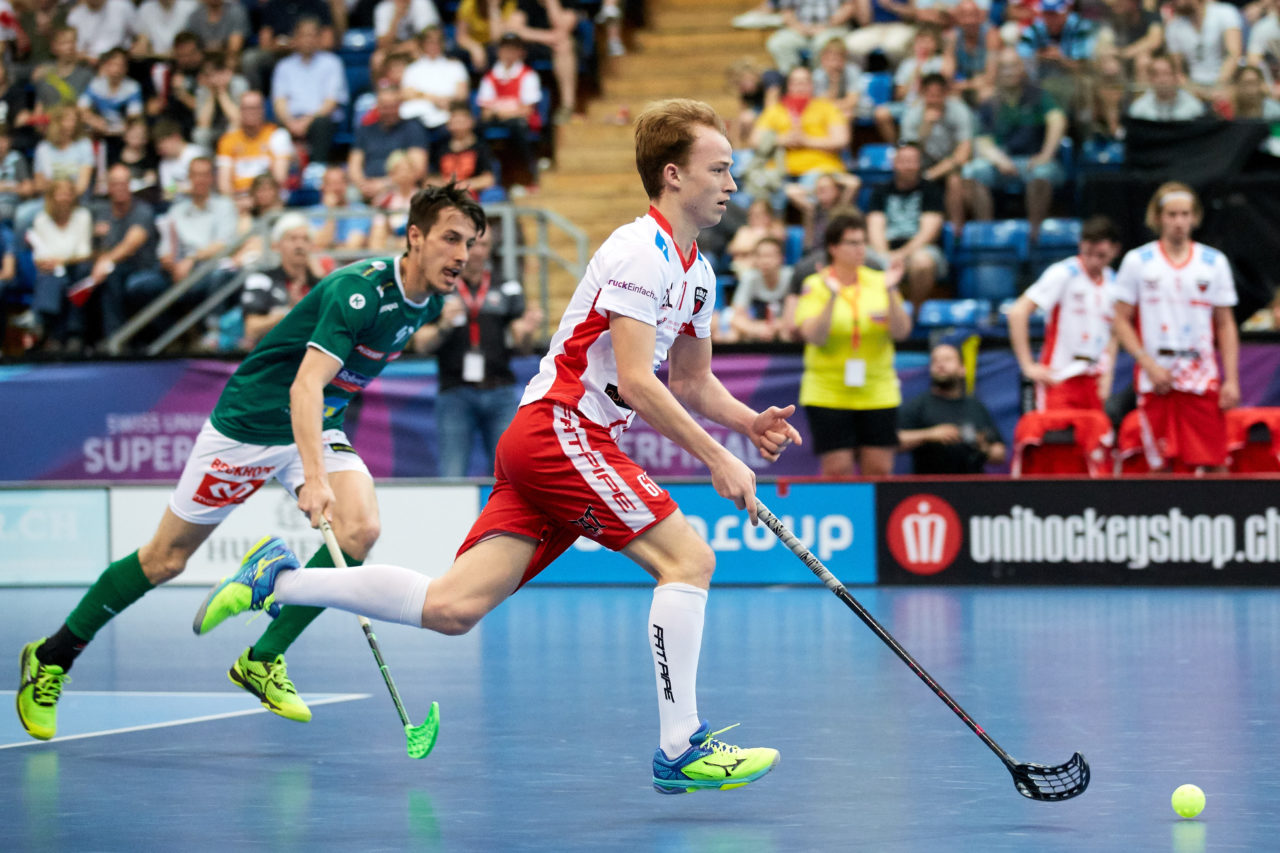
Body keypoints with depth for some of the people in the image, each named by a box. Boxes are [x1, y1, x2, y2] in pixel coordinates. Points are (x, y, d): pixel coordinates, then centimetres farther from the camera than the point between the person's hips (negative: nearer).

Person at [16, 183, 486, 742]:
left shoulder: (428, 300, -3)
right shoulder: (360, 290, -29)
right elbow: (305, 386, -39)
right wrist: (314, 479, -51)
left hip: (318, 429, 6)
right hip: (251, 422, -6)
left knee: (360, 531, -21)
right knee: (165, 559, 3)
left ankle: (263, 660, -6)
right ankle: (52, 657, 22)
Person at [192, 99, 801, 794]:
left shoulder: (698, 273, 17)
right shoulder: (640, 251, -13)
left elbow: (693, 381, 28)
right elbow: (636, 383, -20)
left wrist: (749, 421, 9)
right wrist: (716, 459, -17)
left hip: (538, 446, 9)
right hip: (560, 430, -9)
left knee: (451, 608, 0)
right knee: (688, 556, -14)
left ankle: (279, 579, 9)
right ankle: (681, 749, -12)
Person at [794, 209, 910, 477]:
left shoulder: (879, 281, 5)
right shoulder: (815, 285, -3)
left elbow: (901, 332, -3)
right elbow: (814, 337, -15)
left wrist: (891, 292, -18)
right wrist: (832, 297, -26)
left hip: (878, 393, 3)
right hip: (828, 395, -3)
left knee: (879, 470, 1)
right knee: (837, 470, -6)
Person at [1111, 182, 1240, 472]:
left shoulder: (1214, 262, 9)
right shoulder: (1137, 261, 5)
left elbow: (1225, 325, 10)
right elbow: (1122, 321, 5)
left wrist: (1231, 380, 1)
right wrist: (1149, 365, -8)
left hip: (1203, 379, 1)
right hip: (1156, 378, -1)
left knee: (1215, 464, -6)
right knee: (1160, 464, -1)